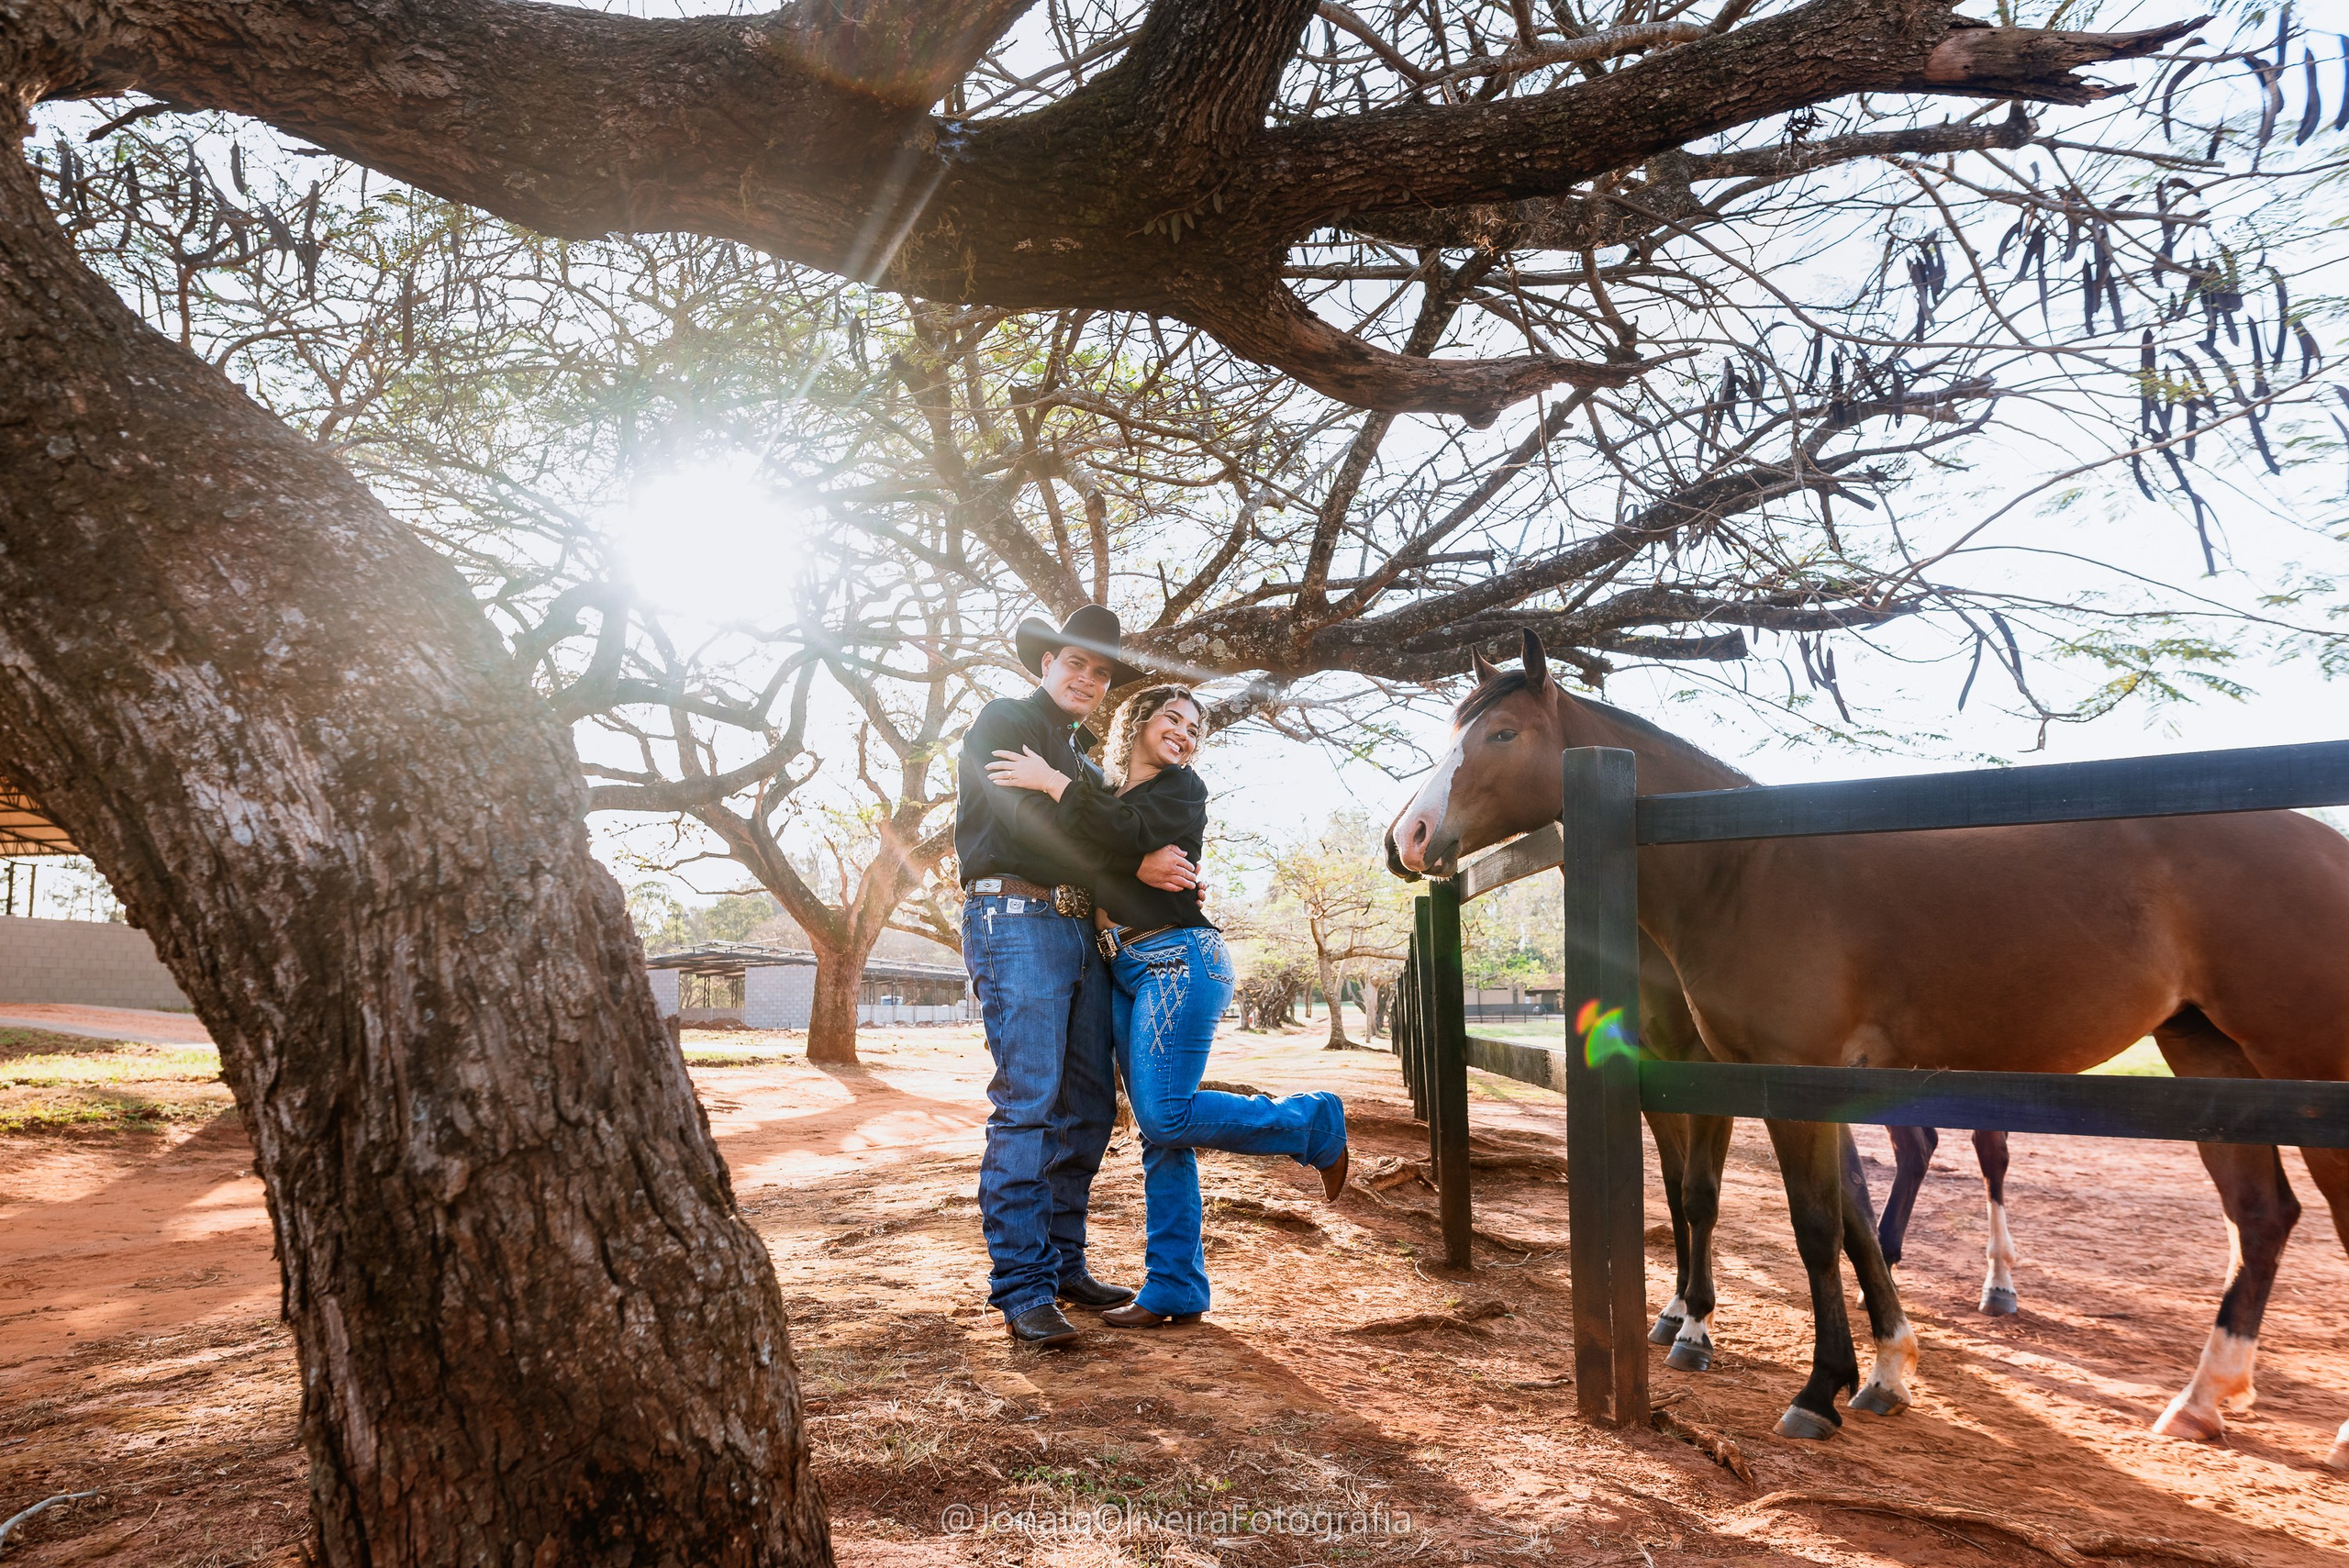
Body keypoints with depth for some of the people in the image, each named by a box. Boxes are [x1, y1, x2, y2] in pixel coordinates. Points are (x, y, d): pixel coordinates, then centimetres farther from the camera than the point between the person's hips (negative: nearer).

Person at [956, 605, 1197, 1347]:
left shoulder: (1084, 752, 25)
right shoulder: (1004, 722, 1)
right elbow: (1029, 823, -13)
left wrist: (1172, 877, 6)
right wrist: (1132, 865, -15)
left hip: (1080, 928, 8)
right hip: (1016, 919, -8)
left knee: (1087, 1106, 7)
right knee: (1028, 1104, -12)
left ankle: (1063, 1264, 17)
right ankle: (1022, 1289, -8)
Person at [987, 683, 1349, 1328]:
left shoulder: (1182, 789, 1)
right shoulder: (1101, 792, 21)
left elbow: (1134, 836, -17)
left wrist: (1056, 783, -12)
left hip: (1178, 959, -6)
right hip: (1125, 973, 6)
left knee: (1164, 1116, -16)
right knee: (1158, 1133, 4)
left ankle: (1315, 1123, 2)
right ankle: (1174, 1290, 9)